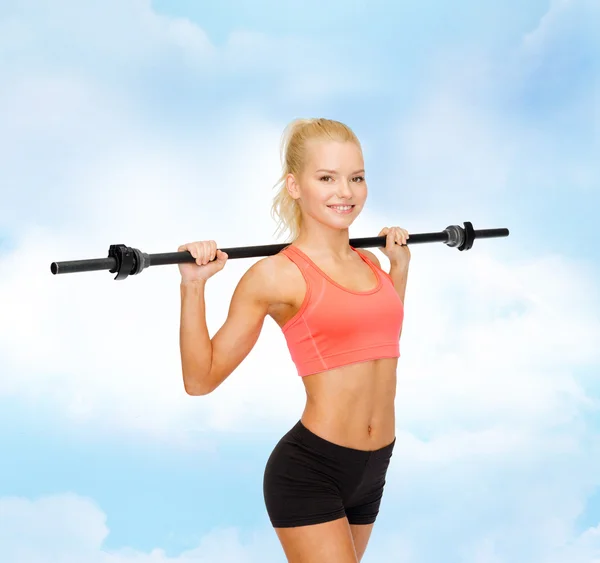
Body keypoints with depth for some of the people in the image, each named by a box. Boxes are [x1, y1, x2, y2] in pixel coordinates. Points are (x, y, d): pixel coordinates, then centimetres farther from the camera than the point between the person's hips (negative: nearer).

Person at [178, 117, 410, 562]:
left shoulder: (369, 264, 8)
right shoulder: (276, 276, -10)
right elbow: (201, 379, -9)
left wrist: (400, 266, 22)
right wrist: (193, 286, -17)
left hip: (371, 473, 7)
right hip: (309, 472, -7)